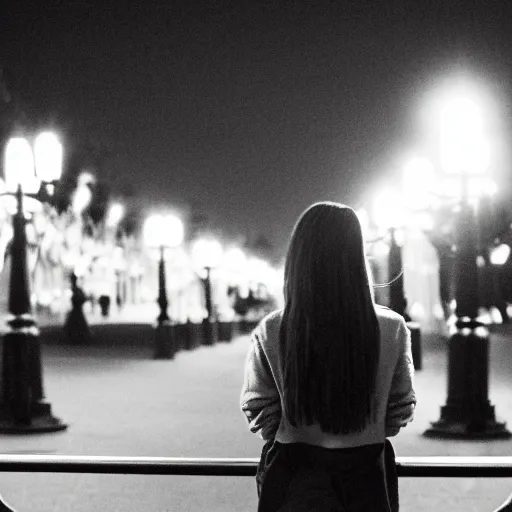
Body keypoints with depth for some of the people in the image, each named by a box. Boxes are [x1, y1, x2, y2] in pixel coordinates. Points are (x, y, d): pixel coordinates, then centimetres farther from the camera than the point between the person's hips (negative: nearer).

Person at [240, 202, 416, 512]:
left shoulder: (270, 332, -13)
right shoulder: (392, 329, -11)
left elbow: (259, 416, -5)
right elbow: (401, 412, 0)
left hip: (293, 474, 0)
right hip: (366, 473, 0)